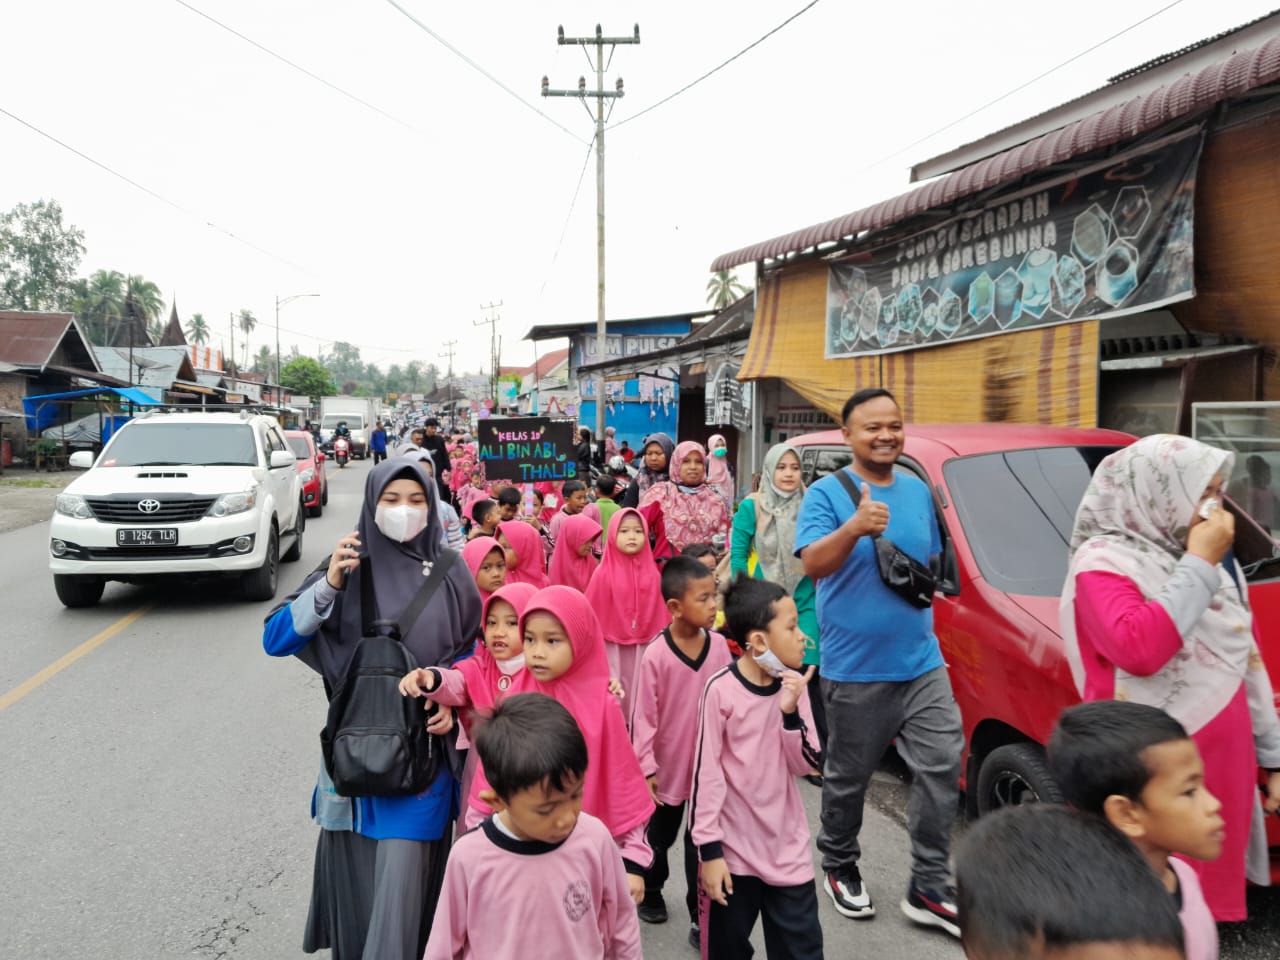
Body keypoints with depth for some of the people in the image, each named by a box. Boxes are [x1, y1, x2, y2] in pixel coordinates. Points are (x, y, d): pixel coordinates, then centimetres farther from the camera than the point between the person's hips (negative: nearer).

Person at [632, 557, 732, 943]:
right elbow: (645, 717, -14)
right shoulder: (655, 655, -20)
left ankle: (701, 916, 25)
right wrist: (646, 766, -11)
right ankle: (650, 890, 46)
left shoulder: (718, 645, -10)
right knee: (660, 835, 21)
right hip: (670, 765, -2)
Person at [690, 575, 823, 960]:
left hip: (788, 846, 4)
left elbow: (805, 764, -2)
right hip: (733, 848, -4)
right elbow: (706, 774, -13)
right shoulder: (721, 690, -17)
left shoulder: (793, 685, -2)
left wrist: (790, 712, -18)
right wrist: (709, 849, -11)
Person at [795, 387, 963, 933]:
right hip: (855, 668, -5)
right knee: (848, 776, 9)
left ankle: (929, 890, 13)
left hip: (921, 661, 5)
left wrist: (923, 589, 5)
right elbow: (812, 564, -24)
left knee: (942, 763, 0)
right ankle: (839, 867, 32)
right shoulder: (827, 493, -9)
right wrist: (855, 527, -39)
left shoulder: (918, 492, 9)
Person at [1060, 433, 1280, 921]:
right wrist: (1199, 565, -19)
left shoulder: (1218, 563, 11)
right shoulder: (1103, 561, -11)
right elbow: (1139, 651, -28)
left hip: (1222, 766, 7)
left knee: (1205, 892, 14)